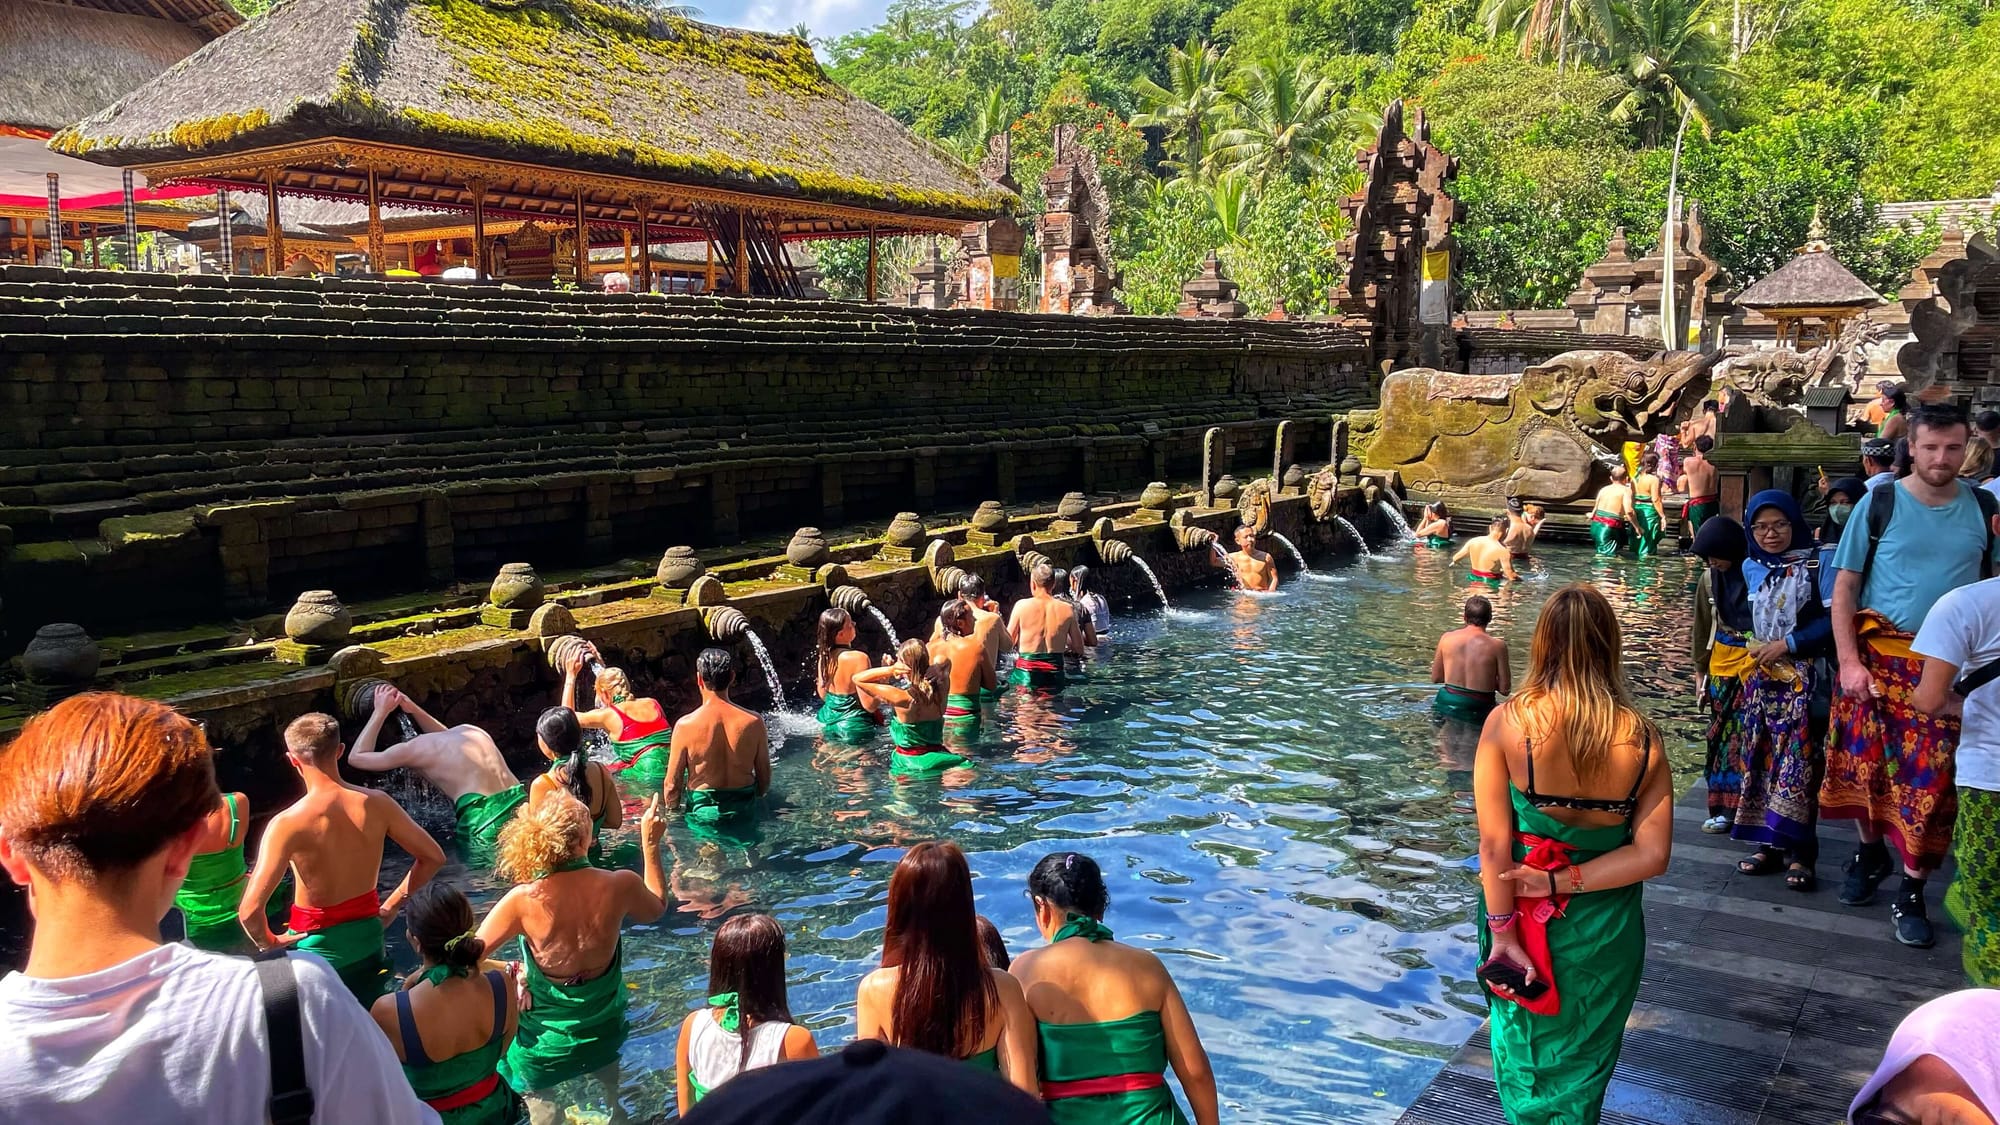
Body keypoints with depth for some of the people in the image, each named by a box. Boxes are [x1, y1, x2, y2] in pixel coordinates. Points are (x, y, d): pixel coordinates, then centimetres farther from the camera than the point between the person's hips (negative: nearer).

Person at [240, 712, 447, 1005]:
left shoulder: (287, 824, -23)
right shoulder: (377, 804, -11)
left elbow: (250, 911, -29)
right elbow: (433, 857, -2)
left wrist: (268, 943, -9)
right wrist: (392, 905, 7)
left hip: (316, 948, -4)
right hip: (368, 940, 4)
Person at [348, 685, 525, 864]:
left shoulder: (416, 748, 8)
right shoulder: (469, 730, 24)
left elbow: (356, 758, 20)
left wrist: (380, 712, 25)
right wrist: (414, 710, 46)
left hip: (483, 817, -6)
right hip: (520, 806, 7)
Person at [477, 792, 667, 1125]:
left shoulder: (523, 901, -29)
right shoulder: (620, 885, -24)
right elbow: (656, 907, 0)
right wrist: (650, 844, 6)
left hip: (546, 1039, -3)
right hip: (604, 1031, 3)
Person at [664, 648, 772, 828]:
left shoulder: (685, 726, -14)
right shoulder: (754, 722, -8)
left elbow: (672, 784, -6)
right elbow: (765, 779, 3)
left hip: (702, 813, -2)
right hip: (744, 811, 2)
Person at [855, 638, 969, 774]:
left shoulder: (902, 698, -19)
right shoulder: (940, 688, -5)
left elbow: (858, 679, -11)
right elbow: (945, 661, 19)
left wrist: (889, 670, -16)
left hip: (907, 763, -5)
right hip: (937, 757, 5)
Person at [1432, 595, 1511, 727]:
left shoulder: (1447, 638, -1)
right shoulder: (1497, 645, -10)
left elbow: (1435, 678, 9)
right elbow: (1504, 690, -6)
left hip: (1447, 706, 4)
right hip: (1478, 710, -4)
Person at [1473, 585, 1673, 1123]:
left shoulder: (1507, 722, -20)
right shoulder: (1643, 739, -14)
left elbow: (1495, 844, -19)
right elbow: (1651, 856, -14)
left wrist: (1503, 933, -12)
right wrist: (1564, 882, -13)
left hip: (1523, 917, -1)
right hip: (1605, 930, 1)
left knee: (1523, 1045, 24)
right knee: (1583, 1061, 23)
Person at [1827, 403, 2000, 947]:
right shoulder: (1879, 504, -3)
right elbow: (1845, 586, -2)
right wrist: (1848, 660, -9)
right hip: (1878, 656, 0)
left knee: (1932, 779, -1)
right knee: (1866, 762, 8)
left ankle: (1911, 891, 11)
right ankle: (1871, 852, 33)